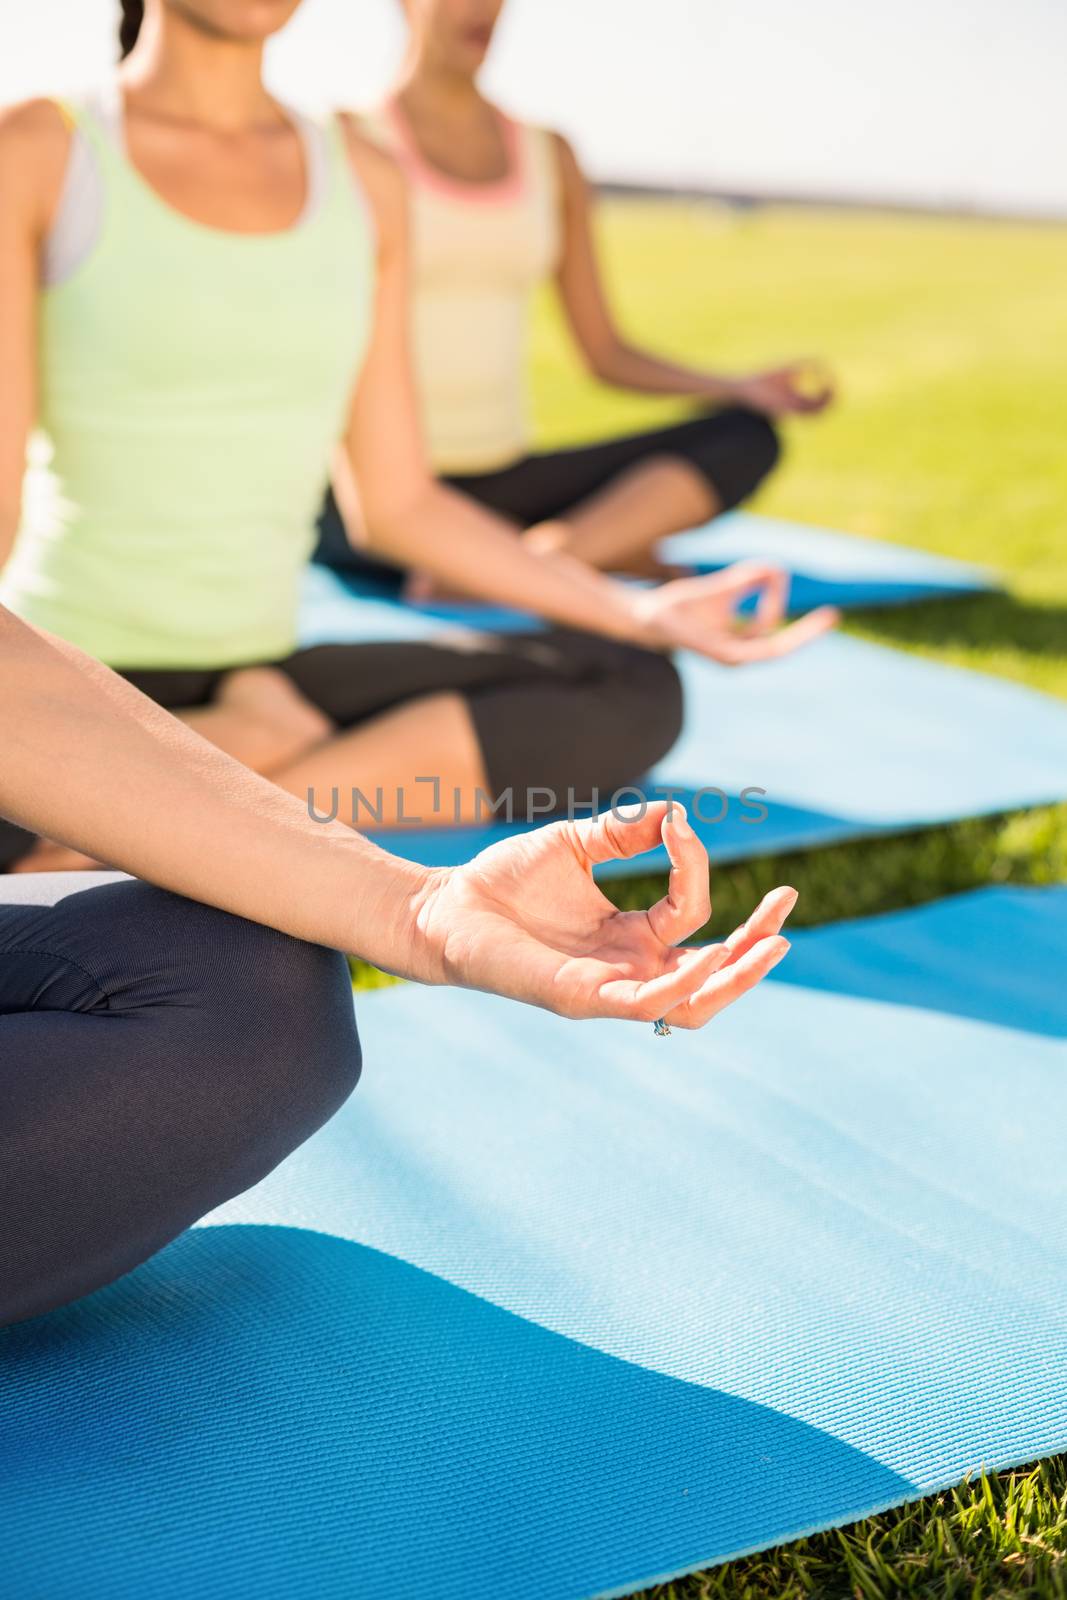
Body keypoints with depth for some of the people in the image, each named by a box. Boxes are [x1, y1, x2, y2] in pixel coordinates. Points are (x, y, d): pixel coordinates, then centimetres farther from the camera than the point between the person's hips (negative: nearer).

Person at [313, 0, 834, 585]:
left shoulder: (550, 156, 13)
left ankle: (538, 558, -31)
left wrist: (744, 391, -2)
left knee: (750, 437, -15)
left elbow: (606, 354, 14)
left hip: (504, 481, 6)